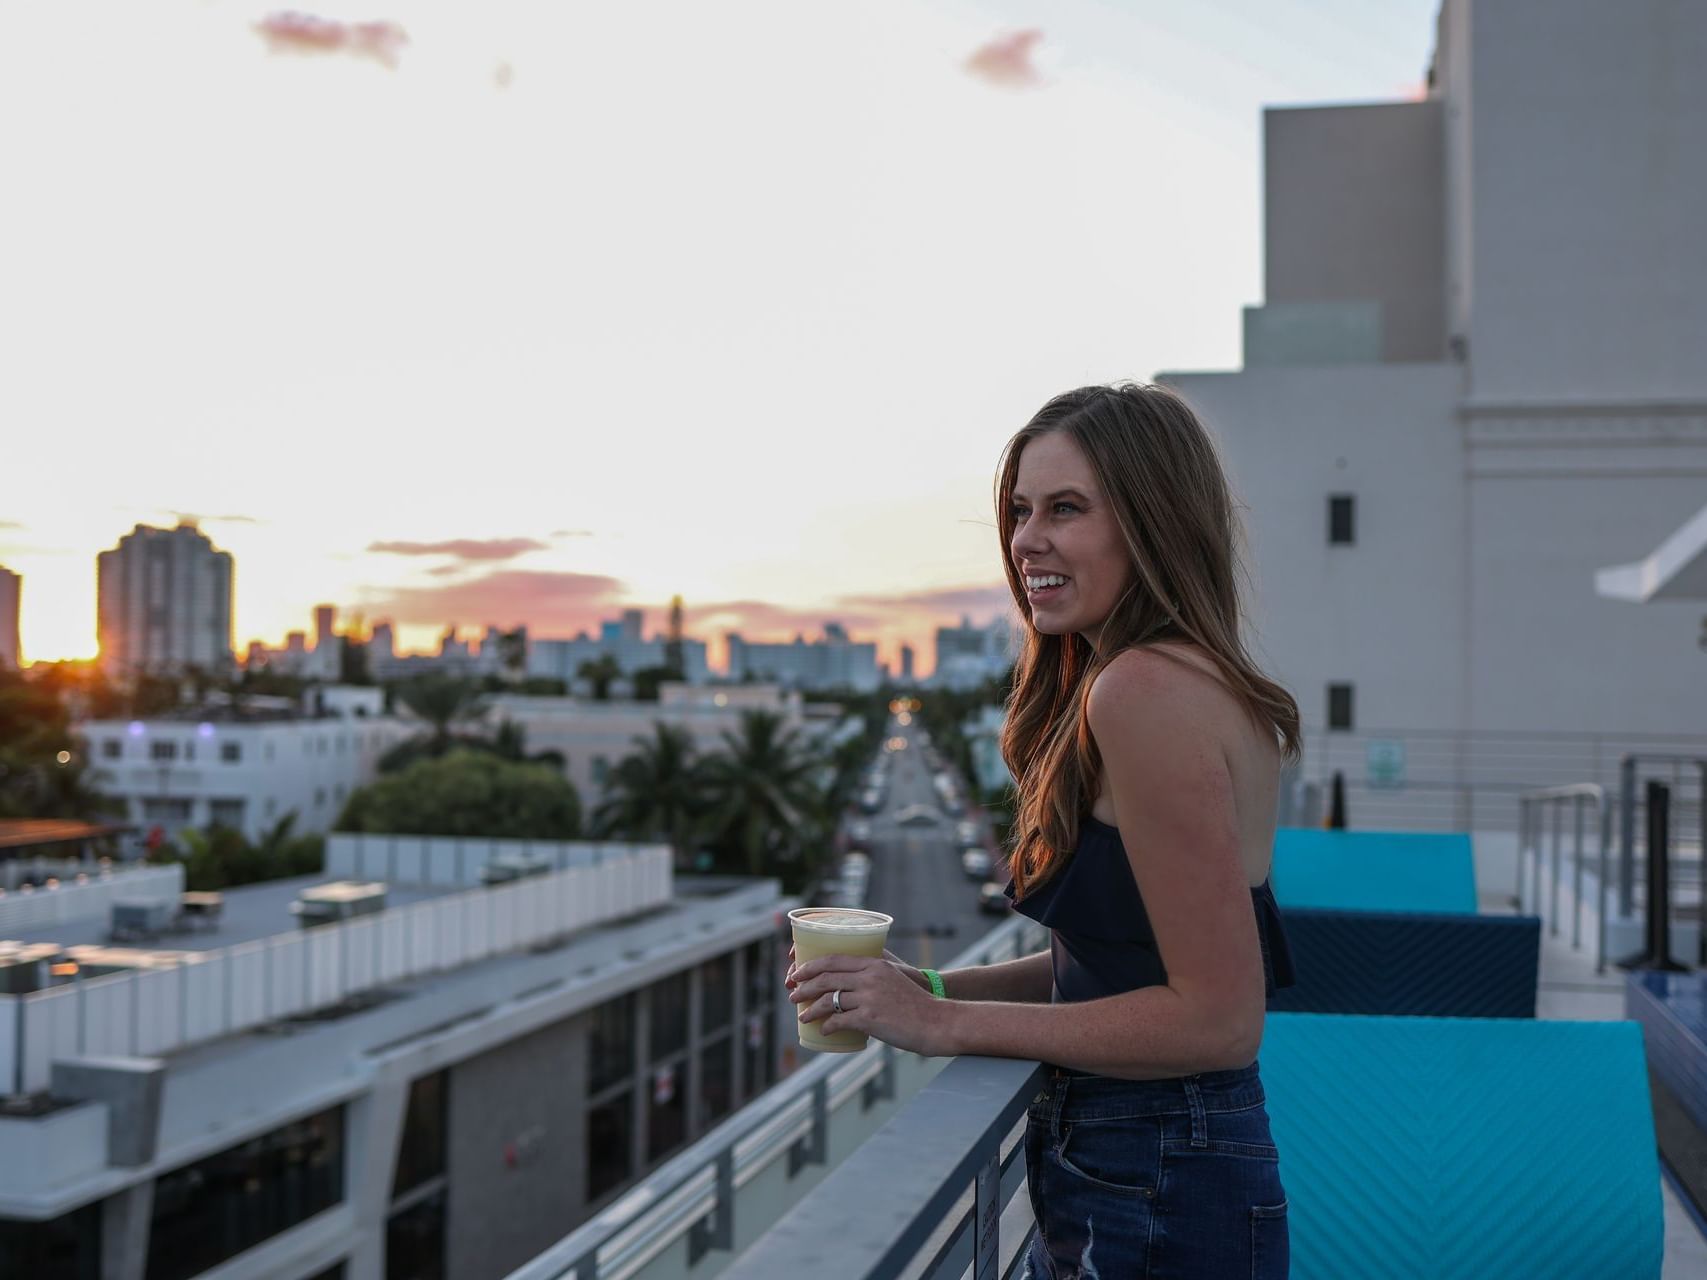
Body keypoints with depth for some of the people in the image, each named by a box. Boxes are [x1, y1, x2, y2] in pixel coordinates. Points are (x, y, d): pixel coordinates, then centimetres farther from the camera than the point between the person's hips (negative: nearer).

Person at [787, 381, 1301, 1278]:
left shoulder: (1142, 691, -21)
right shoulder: (1206, 683, 8)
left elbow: (1218, 1018, -23)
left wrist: (950, 1024, -18)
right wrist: (935, 987, 3)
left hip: (1151, 1205, -9)